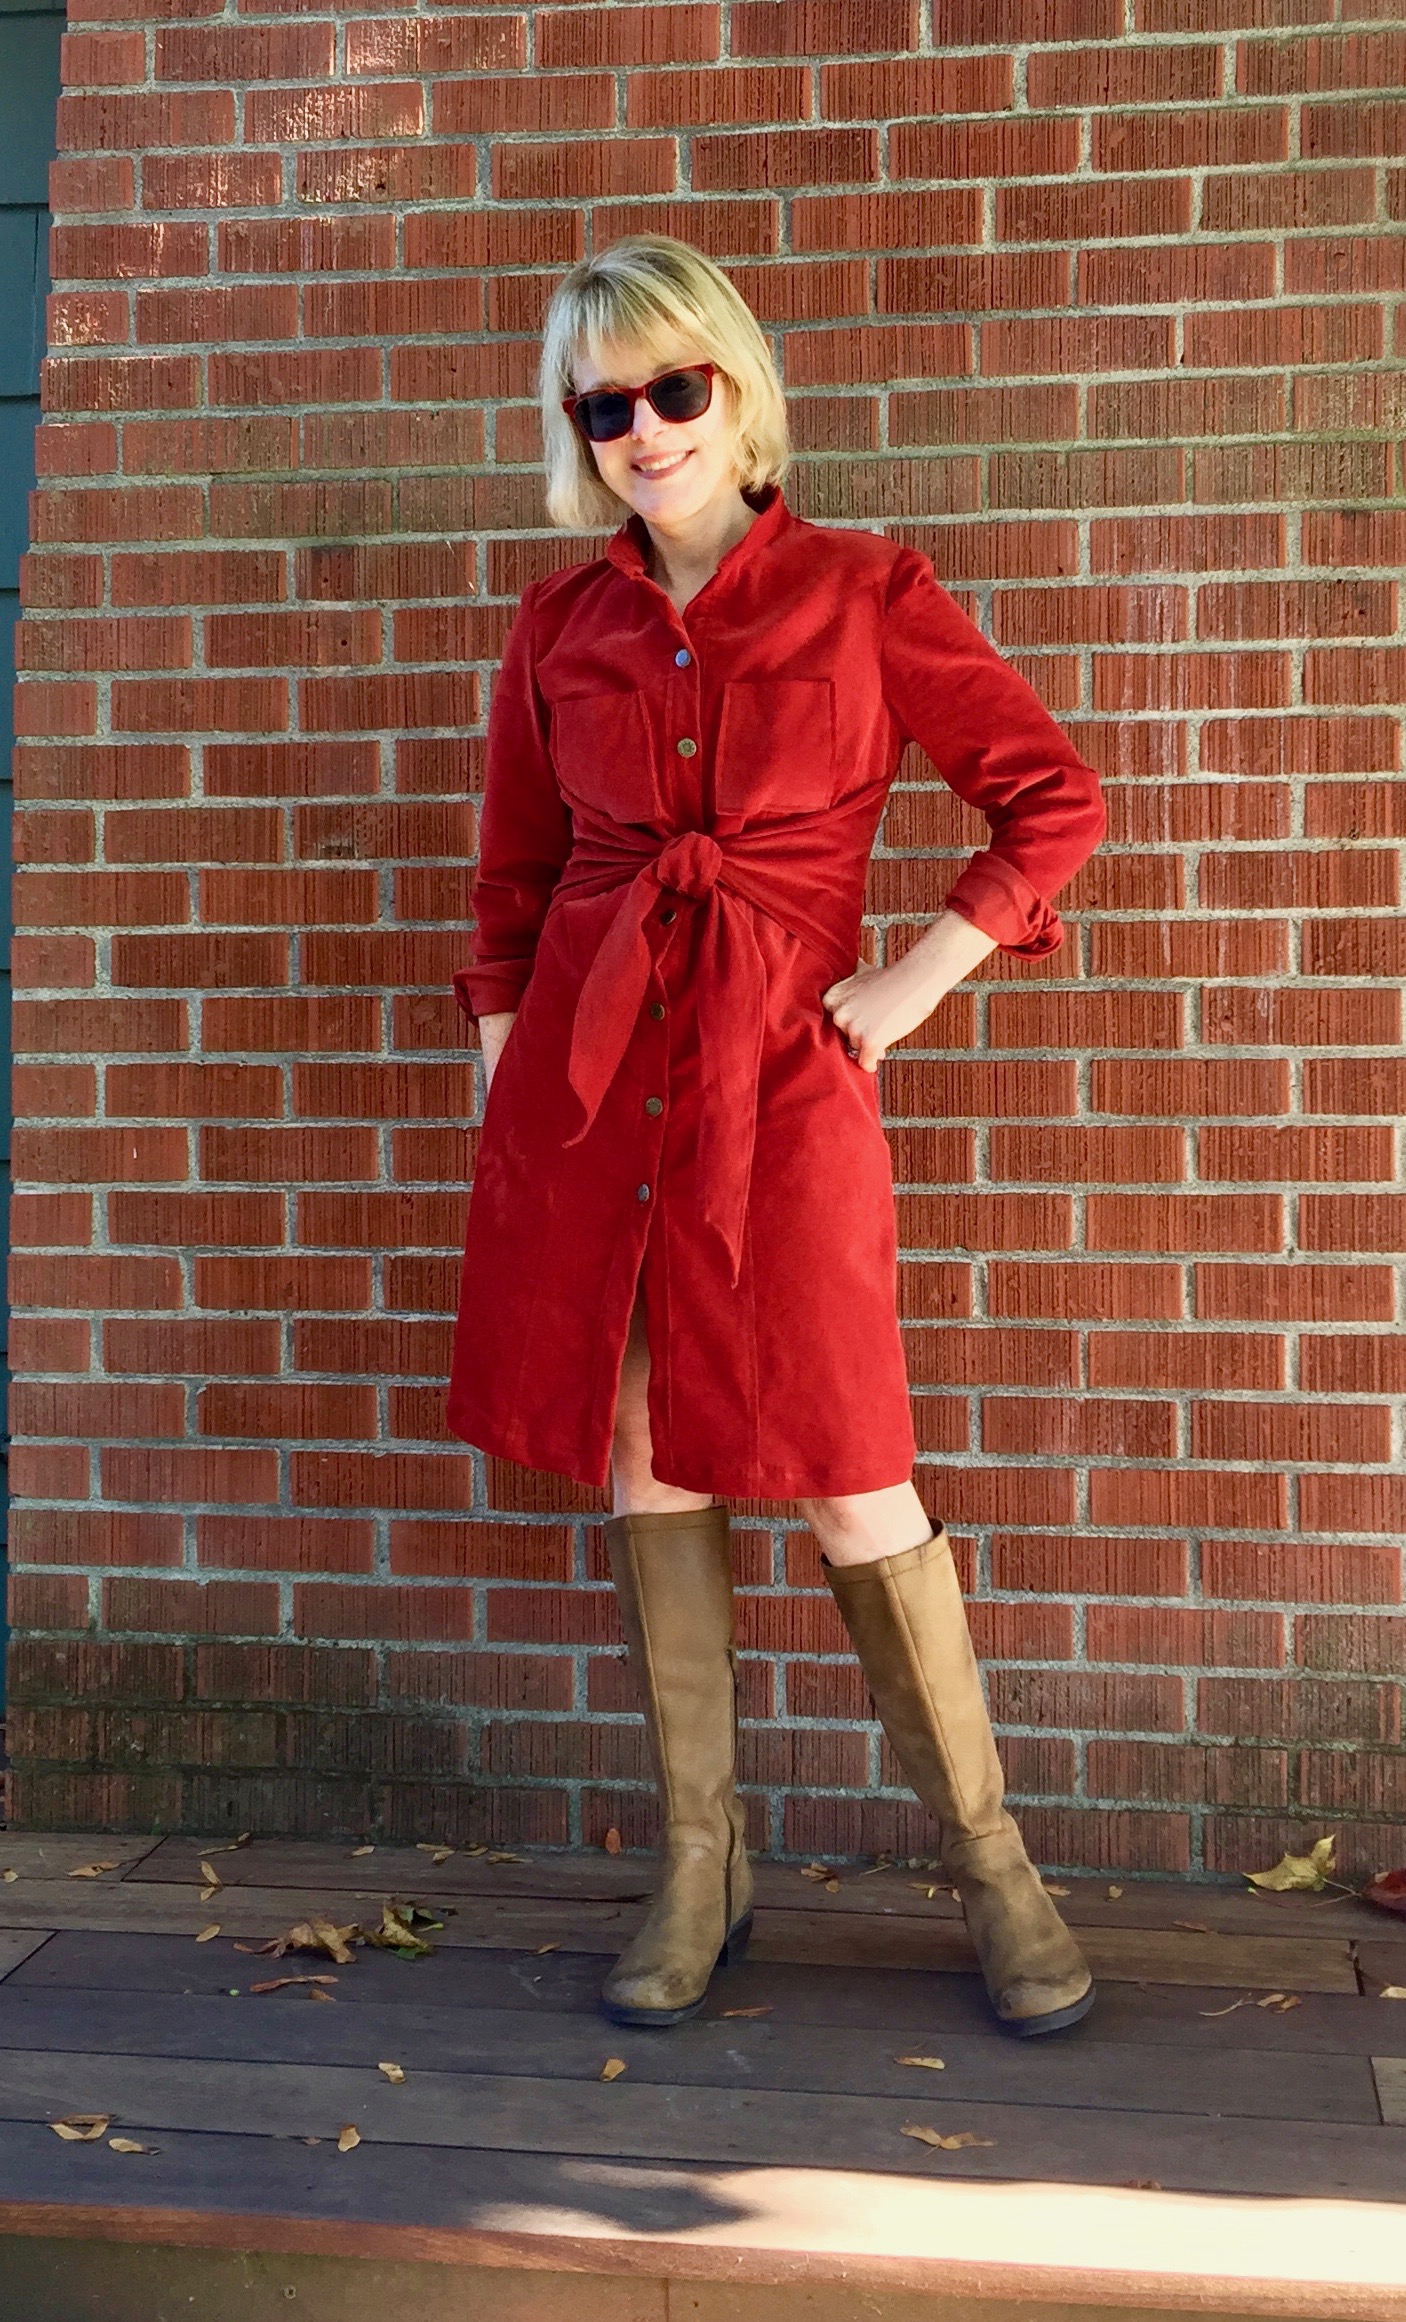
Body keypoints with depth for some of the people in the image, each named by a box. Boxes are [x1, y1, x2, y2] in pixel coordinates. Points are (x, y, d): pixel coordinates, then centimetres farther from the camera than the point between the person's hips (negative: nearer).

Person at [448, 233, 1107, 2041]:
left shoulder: (862, 595, 1)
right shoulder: (558, 629, 8)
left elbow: (1055, 802, 2)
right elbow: (510, 891, 15)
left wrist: (911, 983, -4)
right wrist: (505, 1089, 10)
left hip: (781, 1071, -3)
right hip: (585, 1075, 3)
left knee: (848, 1486, -1)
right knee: (640, 1474, 8)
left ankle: (991, 1864, 20)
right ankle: (699, 1874, 25)